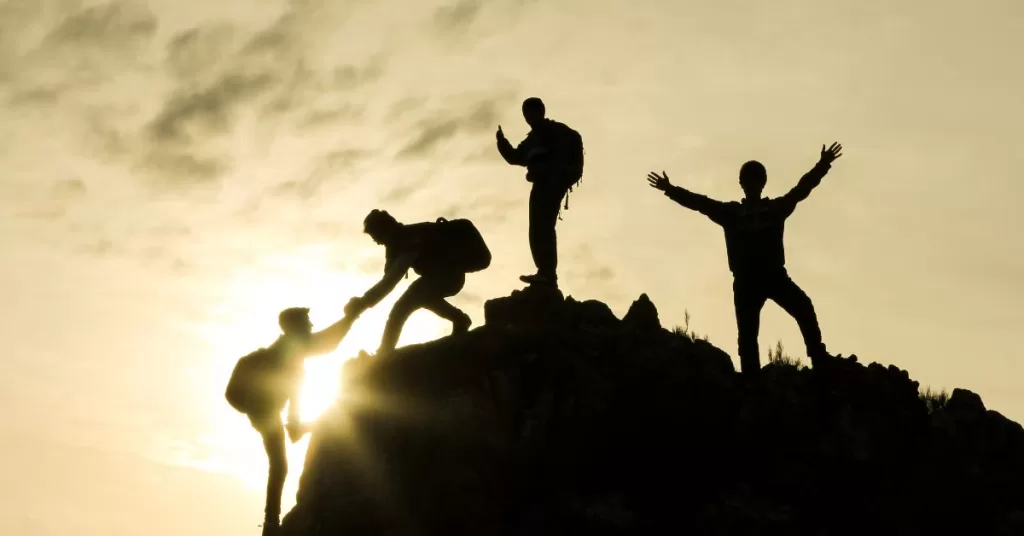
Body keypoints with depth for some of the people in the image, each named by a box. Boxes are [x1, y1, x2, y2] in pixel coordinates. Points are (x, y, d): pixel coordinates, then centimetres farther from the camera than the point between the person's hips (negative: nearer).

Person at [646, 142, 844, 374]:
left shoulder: (776, 208, 11)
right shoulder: (731, 212, 12)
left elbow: (801, 188, 4)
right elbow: (701, 203, 6)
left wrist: (822, 165, -7)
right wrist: (671, 190, -3)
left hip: (774, 275, -1)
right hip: (746, 281, 1)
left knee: (804, 307, -23)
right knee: (747, 334, -2)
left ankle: (819, 359, -22)